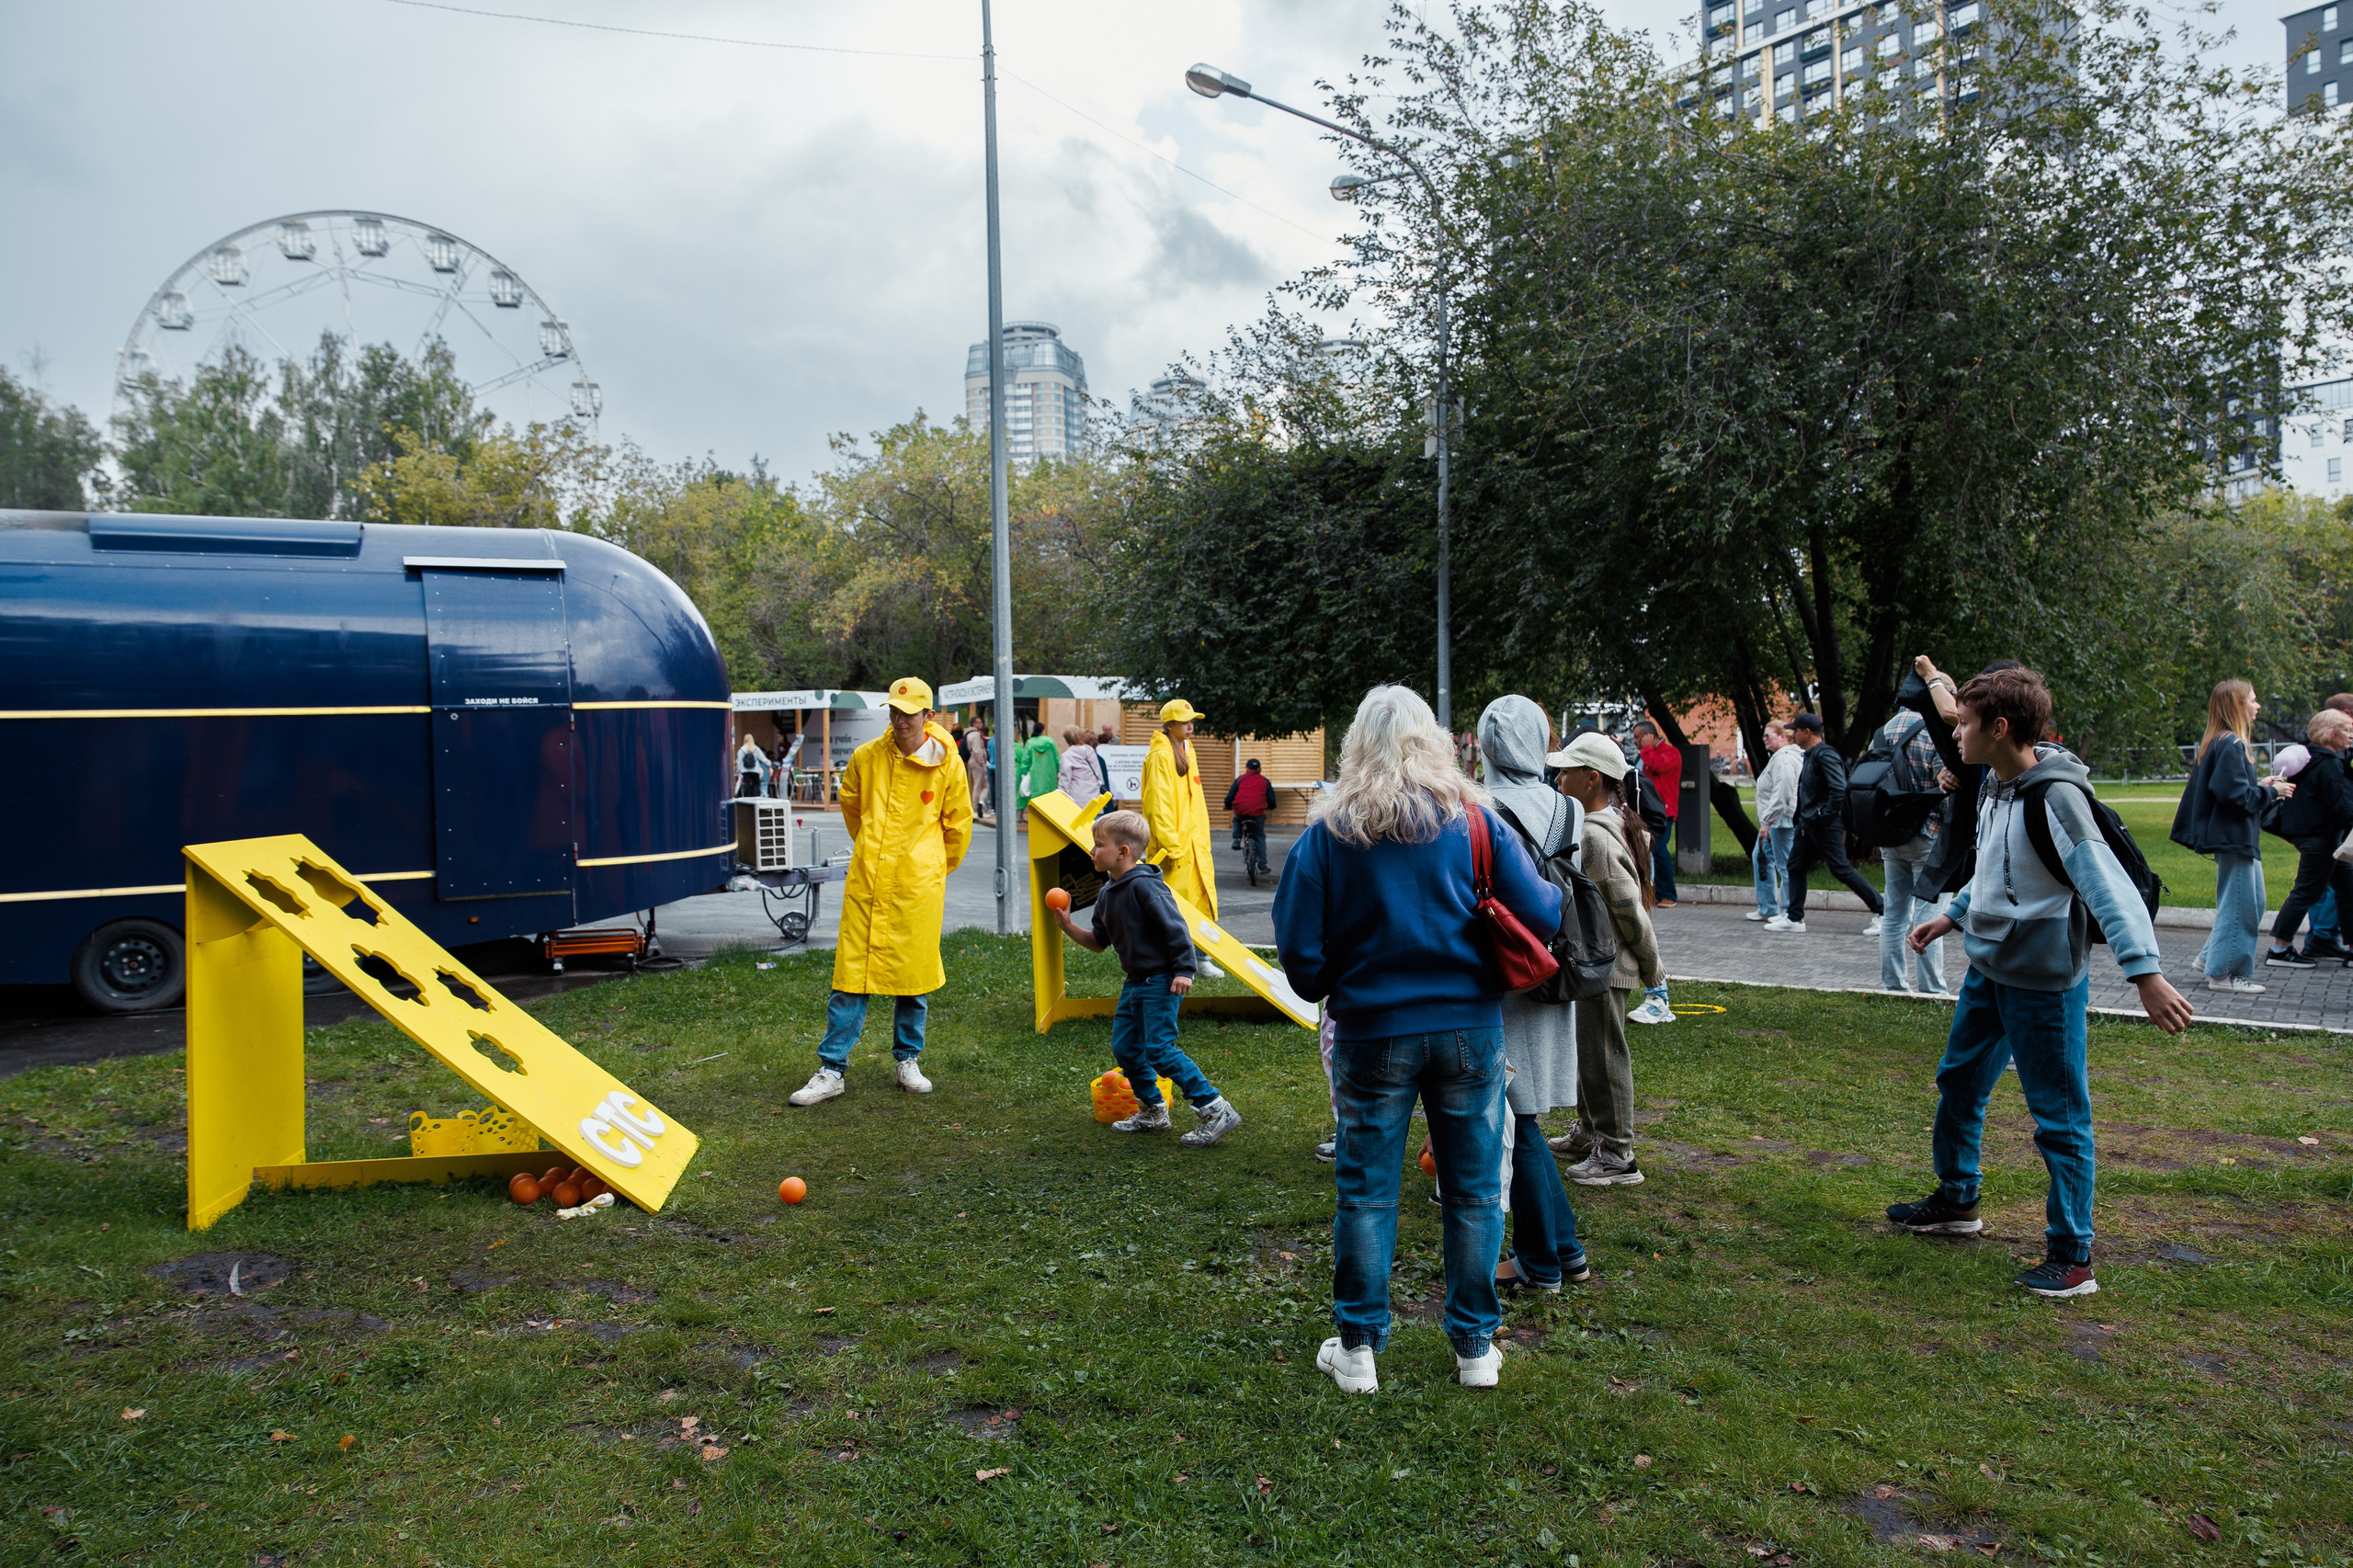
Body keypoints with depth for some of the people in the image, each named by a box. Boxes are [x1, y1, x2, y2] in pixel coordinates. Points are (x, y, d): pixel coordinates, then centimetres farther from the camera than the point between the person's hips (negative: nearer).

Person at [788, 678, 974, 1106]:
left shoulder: (947, 764, -2)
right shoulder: (866, 757, 1)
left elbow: (958, 823, 12)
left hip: (918, 885, 0)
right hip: (867, 881, 1)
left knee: (913, 973, 8)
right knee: (851, 973, 0)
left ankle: (908, 1060, 25)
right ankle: (831, 1070, 7)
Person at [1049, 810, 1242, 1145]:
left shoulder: (1145, 886, -20)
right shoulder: (1107, 894, 9)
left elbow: (1176, 929, -20)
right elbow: (1099, 942, 12)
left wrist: (1183, 971, -21)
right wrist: (1069, 927, -1)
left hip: (1161, 981, -10)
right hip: (1134, 981, 10)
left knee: (1159, 1049, -12)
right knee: (1124, 1047, 12)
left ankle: (1216, 1111, -6)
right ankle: (1153, 1112, 29)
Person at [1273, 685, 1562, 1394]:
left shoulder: (1328, 830, -7)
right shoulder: (1473, 817, -4)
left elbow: (1300, 951, -7)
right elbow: (1541, 916, -6)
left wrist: (1327, 990, 14)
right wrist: (1557, 892, 17)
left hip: (1372, 1034, -1)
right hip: (1469, 1027, 1)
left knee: (1366, 1192, 11)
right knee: (1474, 1190, 14)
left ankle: (1357, 1348, 21)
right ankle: (1476, 1347, 24)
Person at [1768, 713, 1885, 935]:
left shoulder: (1825, 755, -16)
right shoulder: (1809, 756, 16)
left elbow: (1839, 788, -26)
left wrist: (1827, 817, -21)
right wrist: (1801, 819, 17)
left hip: (1825, 825, -11)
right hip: (1809, 824, 11)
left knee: (1841, 868, -8)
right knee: (1795, 866, 10)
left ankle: (1881, 911, -1)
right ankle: (1794, 918, 16)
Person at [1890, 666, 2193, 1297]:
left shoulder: (2055, 796, -22)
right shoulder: (1995, 787, 5)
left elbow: (2106, 883, -32)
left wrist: (2145, 972, -39)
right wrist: (1951, 917, 25)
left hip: (2043, 980, -9)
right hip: (1988, 968, 9)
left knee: (2059, 1117, 0)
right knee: (1959, 1082, 20)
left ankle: (2072, 1257, 12)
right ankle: (1955, 1203, 39)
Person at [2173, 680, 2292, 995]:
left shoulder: (2220, 743, 13)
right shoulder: (2230, 745, -18)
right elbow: (2234, 794, -23)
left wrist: (2259, 785, 11)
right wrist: (2270, 791, -10)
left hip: (2238, 839, 10)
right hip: (2234, 837, -10)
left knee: (2253, 903, 17)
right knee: (2239, 906, -3)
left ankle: (2211, 957, 23)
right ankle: (2222, 973, 4)